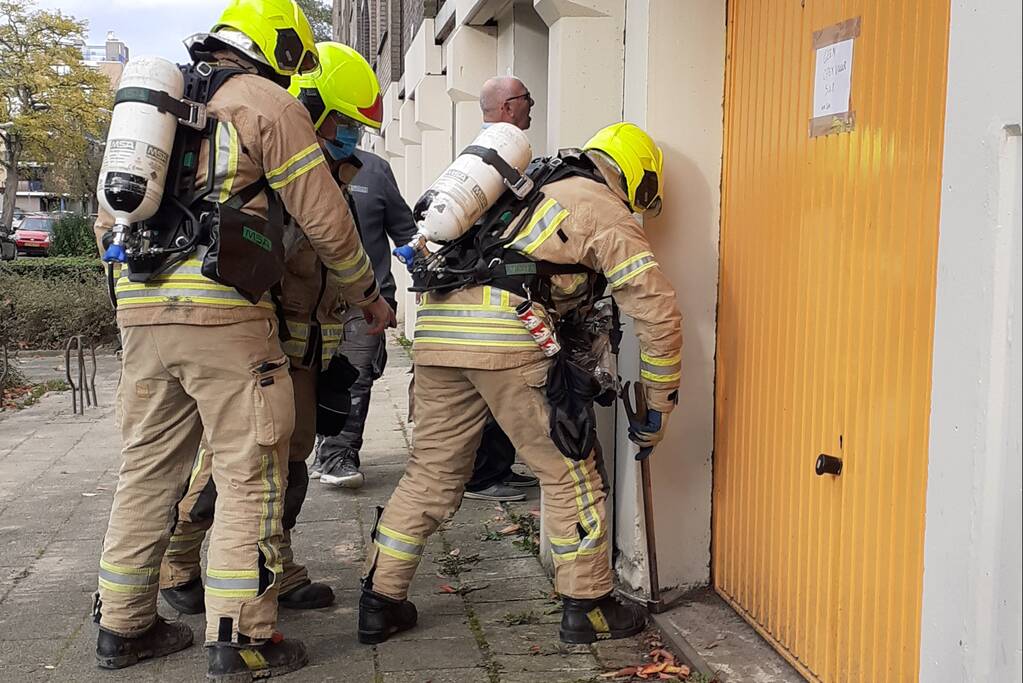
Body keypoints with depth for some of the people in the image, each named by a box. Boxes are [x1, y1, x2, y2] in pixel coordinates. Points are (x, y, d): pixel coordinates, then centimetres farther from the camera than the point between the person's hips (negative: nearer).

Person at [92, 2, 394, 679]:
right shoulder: (269, 103, 0)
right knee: (250, 474, 0)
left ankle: (123, 624, 24)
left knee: (149, 469, 15)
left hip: (142, 310, 7)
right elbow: (325, 220, -2)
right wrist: (369, 296, 11)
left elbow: (110, 216, 24)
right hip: (225, 313, -7)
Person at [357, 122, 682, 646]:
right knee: (568, 469, 8)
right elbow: (658, 313, 5)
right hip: (506, 333, -7)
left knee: (432, 471, 16)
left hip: (437, 324, 7)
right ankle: (587, 607, 17)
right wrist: (657, 409, 13)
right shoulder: (609, 215, 10)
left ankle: (380, 602, 20)